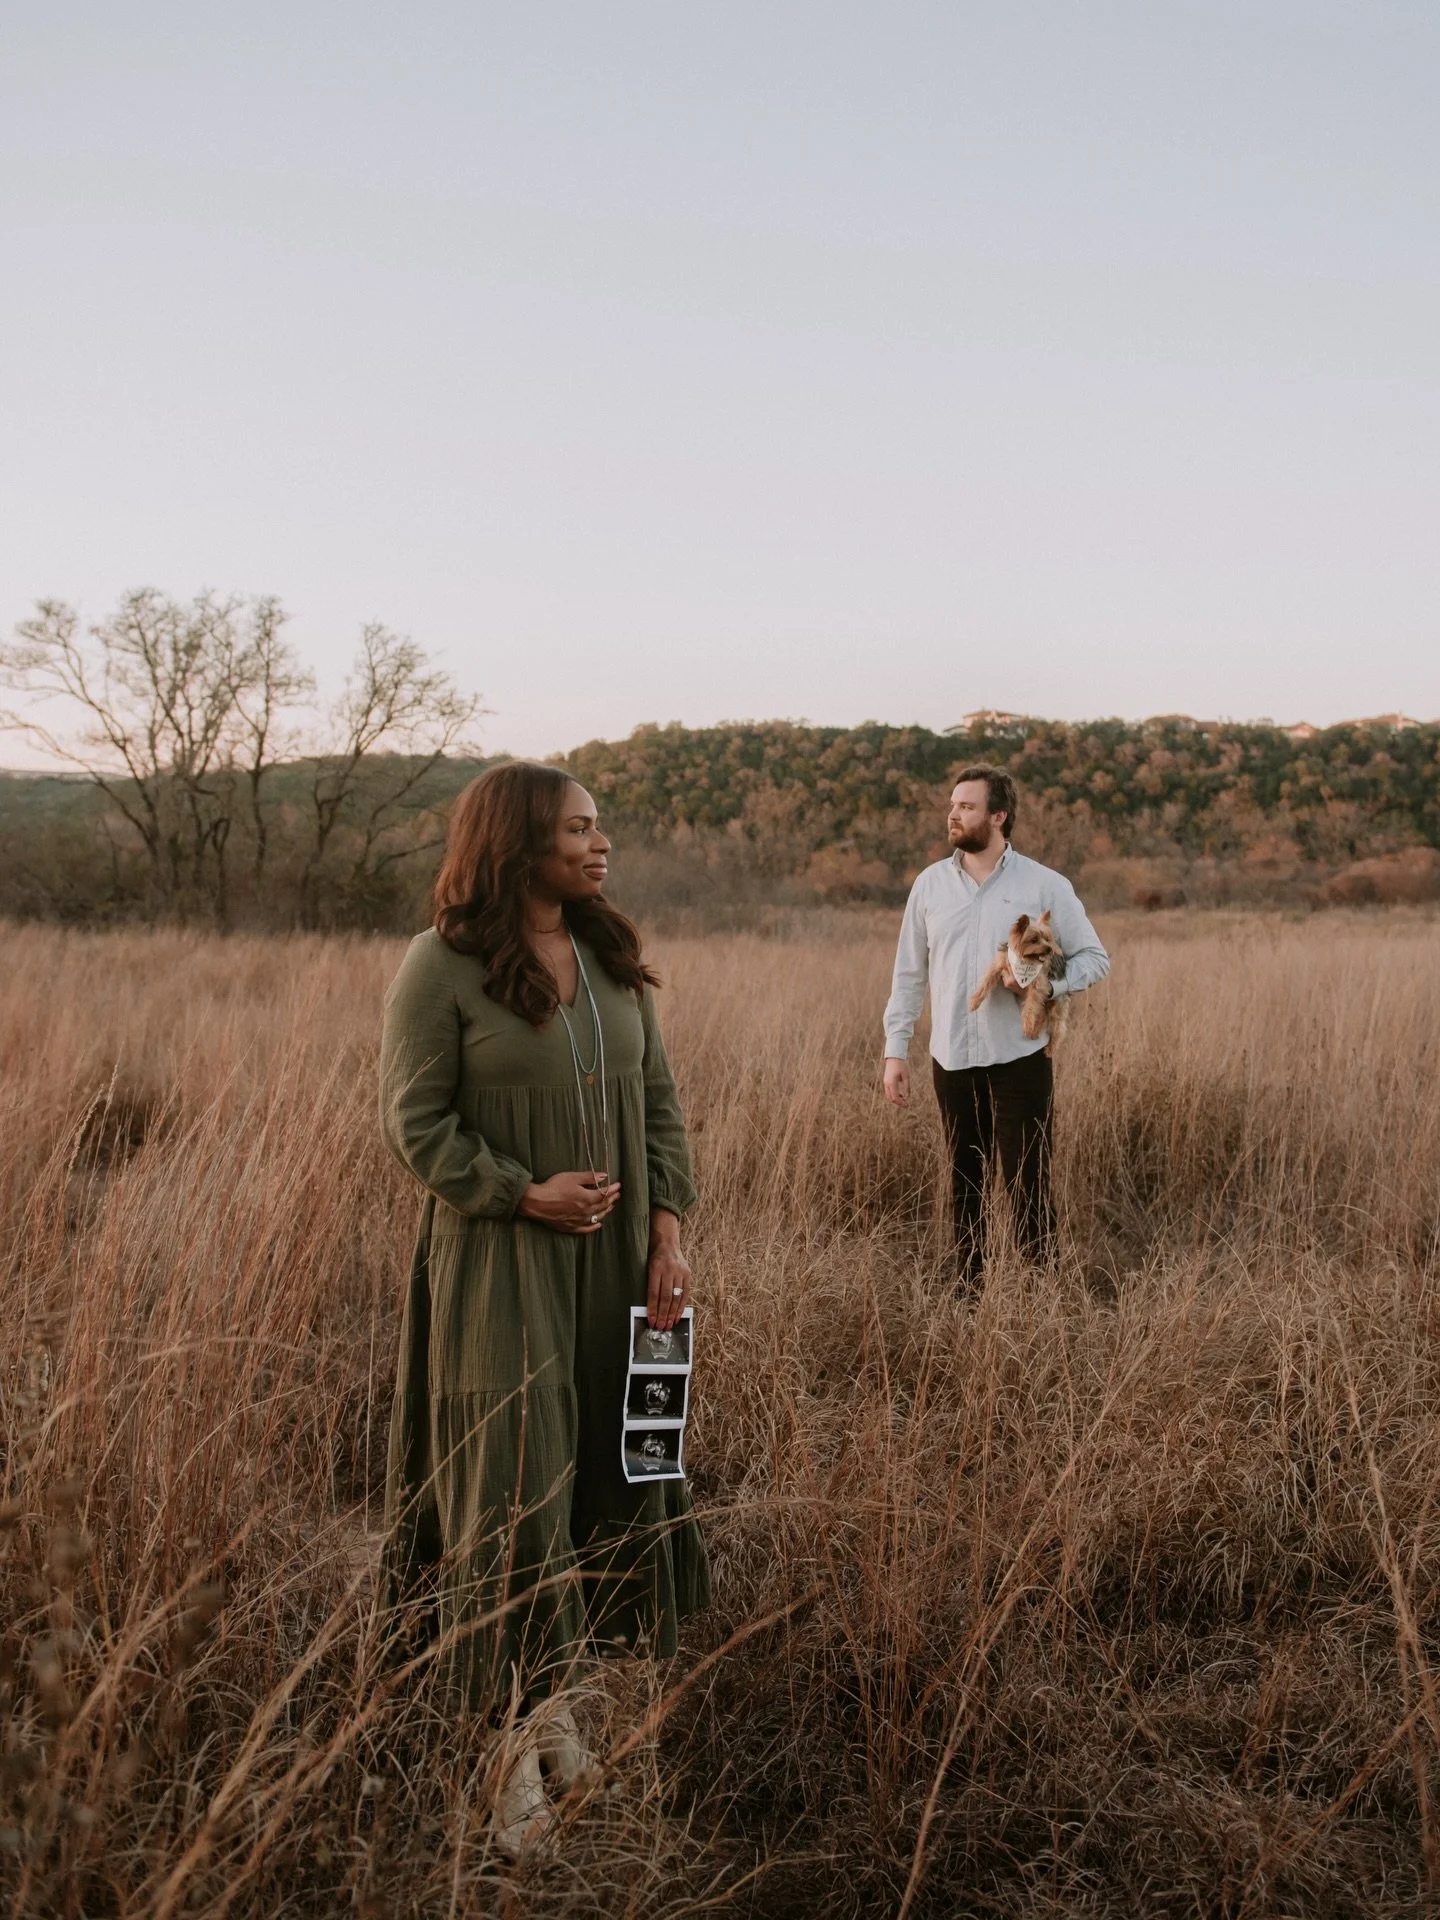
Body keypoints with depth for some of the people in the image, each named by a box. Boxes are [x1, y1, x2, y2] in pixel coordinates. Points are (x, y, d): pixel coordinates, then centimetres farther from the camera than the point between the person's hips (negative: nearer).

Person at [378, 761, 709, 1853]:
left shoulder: (613, 959, 6)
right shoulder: (444, 968, -11)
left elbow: (659, 1102, 7)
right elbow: (415, 1121, -11)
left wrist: (668, 1233, -2)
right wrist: (526, 1193, -18)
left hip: (613, 1265, 6)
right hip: (499, 1268, -6)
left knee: (604, 1466, 12)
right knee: (513, 1484, 0)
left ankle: (559, 1701, 31)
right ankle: (513, 1742, 16)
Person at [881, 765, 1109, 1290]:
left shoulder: (1045, 885, -2)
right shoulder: (930, 884, 6)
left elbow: (1094, 957, 1)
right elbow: (908, 974, 9)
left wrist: (1044, 983, -17)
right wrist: (895, 1050, 3)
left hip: (1020, 1057, -3)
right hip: (952, 1059, 3)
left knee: (1028, 1183, -1)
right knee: (964, 1184, 10)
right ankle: (968, 1289, 19)